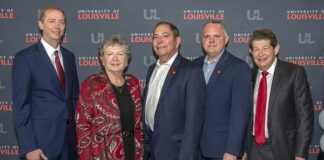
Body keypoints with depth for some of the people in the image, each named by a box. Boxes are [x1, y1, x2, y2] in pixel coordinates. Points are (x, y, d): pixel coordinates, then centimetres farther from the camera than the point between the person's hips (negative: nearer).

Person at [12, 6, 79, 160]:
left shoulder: (69, 56, 9)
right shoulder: (25, 57, -9)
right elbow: (21, 105, -11)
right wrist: (29, 147, -15)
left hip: (71, 137, 5)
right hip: (42, 138, -5)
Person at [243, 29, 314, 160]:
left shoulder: (295, 72, -9)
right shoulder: (250, 75, 3)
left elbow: (305, 114, -10)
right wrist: (244, 149, 6)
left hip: (281, 149, -3)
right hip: (253, 149, 4)